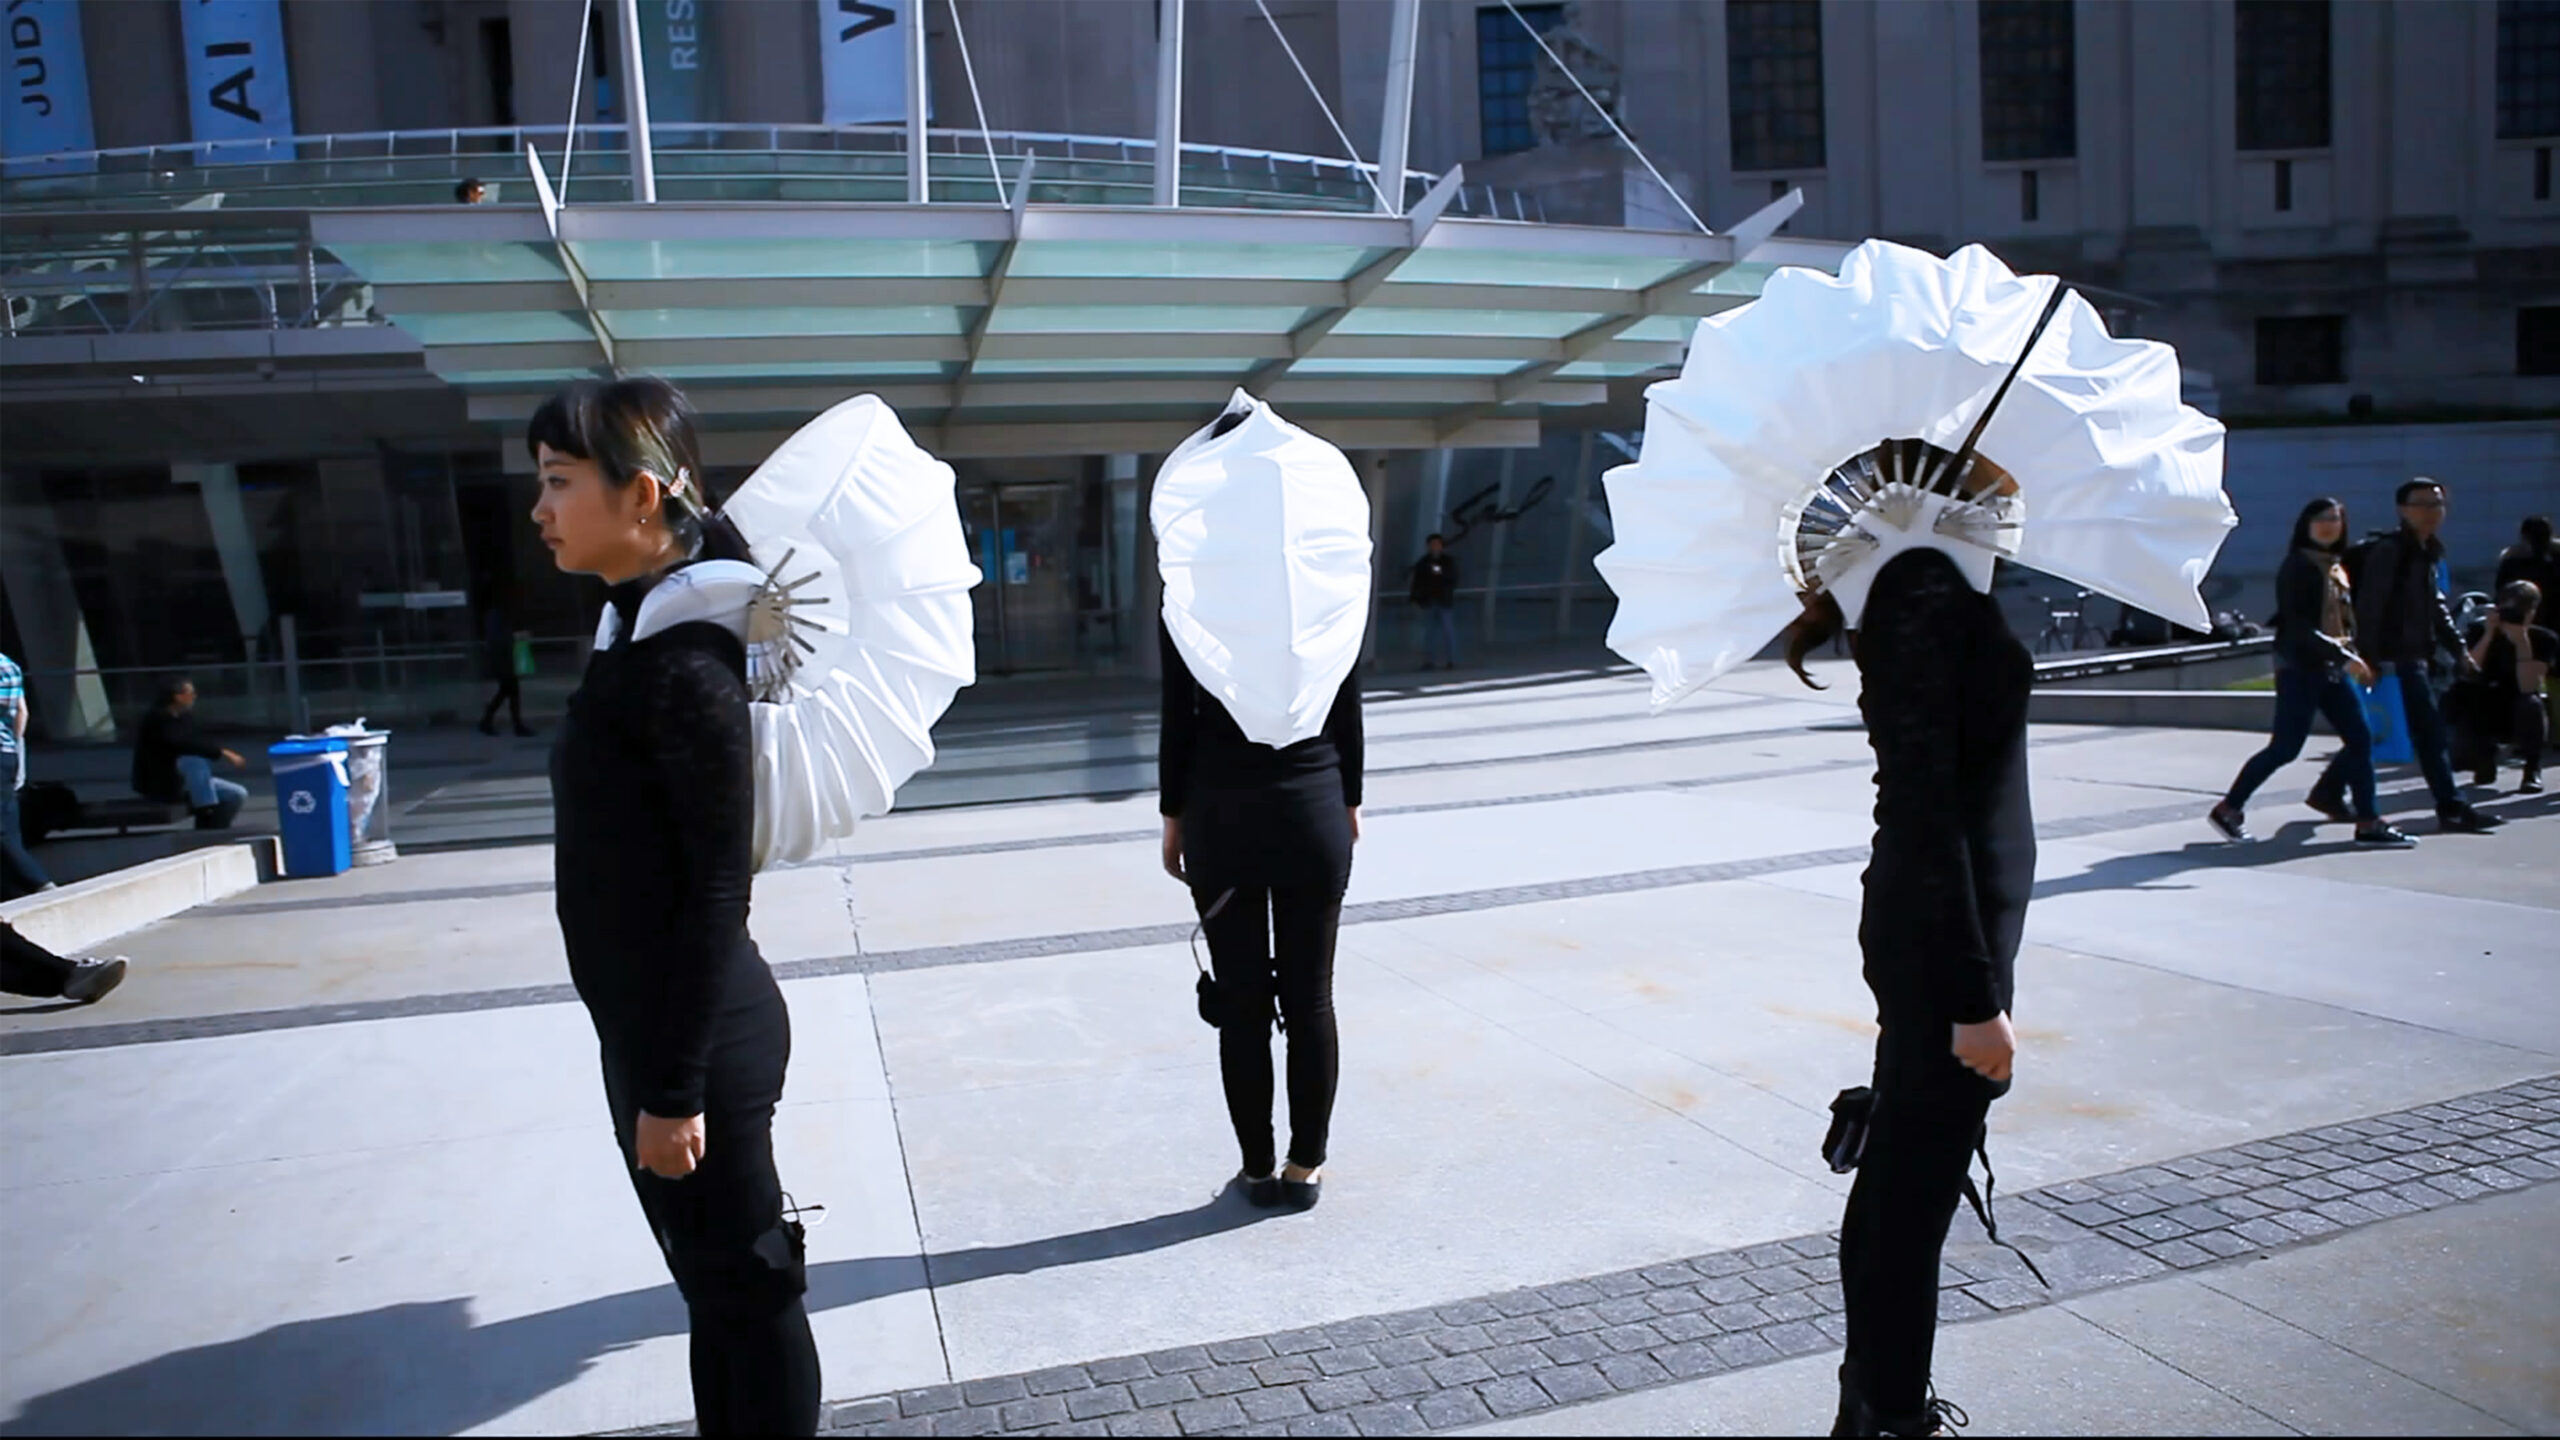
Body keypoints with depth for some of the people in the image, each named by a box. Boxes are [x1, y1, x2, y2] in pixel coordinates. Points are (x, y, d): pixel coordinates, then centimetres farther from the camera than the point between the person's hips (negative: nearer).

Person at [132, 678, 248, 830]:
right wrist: (222, 753, -33)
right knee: (196, 759, -35)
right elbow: (184, 745, -32)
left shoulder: (184, 717, 8)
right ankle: (207, 815, -32)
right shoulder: (157, 719, -17)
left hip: (181, 780, 8)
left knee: (238, 794, -8)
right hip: (158, 782, -8)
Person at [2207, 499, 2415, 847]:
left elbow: (2347, 618, 20)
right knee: (2285, 747, -7)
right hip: (2299, 667, -8)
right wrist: (2343, 655, -22)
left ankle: (2368, 823, 9)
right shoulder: (2298, 565, -10)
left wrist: (2352, 655, 6)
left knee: (2360, 740, 4)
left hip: (2332, 669, 8)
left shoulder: (2339, 567, 14)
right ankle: (2227, 809, 5)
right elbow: (2296, 623, -19)